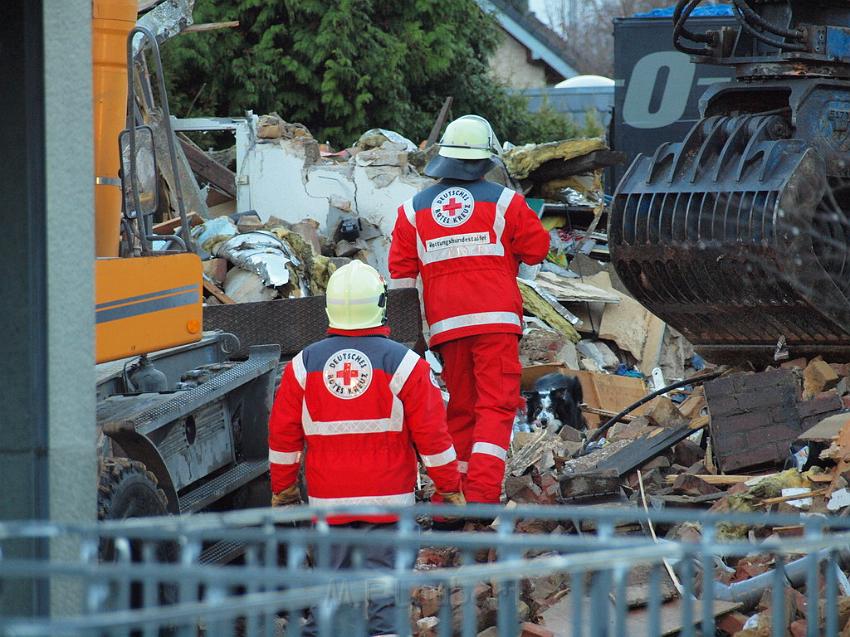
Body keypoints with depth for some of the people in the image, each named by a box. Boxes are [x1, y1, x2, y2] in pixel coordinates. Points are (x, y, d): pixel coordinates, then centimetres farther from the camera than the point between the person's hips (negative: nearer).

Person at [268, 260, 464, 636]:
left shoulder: (304, 366, 1)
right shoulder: (403, 364, -7)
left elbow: (282, 438, 6)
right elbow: (433, 436, -5)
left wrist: (282, 493, 18)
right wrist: (450, 490, 6)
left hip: (327, 502, 2)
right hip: (388, 502, -2)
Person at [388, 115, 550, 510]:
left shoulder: (414, 210, 9)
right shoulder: (503, 202, 0)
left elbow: (401, 277, 10)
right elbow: (537, 249, 7)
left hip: (446, 325, 4)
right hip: (495, 319, -3)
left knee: (460, 409, 15)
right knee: (496, 405, -6)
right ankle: (482, 494, -22)